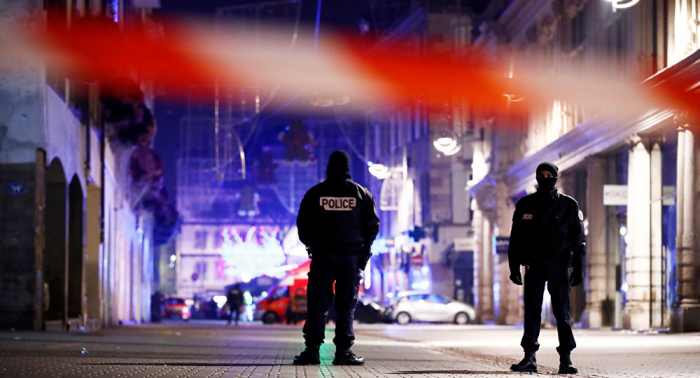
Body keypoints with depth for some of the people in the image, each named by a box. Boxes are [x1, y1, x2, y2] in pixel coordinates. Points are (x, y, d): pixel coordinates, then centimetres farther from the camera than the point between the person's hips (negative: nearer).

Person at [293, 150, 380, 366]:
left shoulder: (315, 193, 2)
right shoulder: (361, 193, 4)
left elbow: (302, 224, 4)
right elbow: (372, 225, 5)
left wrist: (311, 245, 18)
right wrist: (364, 249, 16)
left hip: (322, 254, 0)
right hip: (352, 256, 0)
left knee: (318, 304, 2)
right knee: (346, 306, 3)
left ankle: (312, 350, -3)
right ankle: (343, 351, -1)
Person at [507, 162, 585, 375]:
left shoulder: (568, 205, 5)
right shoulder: (525, 205, 10)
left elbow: (579, 239, 4)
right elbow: (515, 239, 12)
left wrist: (578, 269, -2)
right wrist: (514, 267, 6)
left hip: (558, 266, -2)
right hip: (534, 265, 2)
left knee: (562, 313, -3)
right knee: (531, 312, 0)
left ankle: (565, 359, 0)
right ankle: (529, 359, 2)